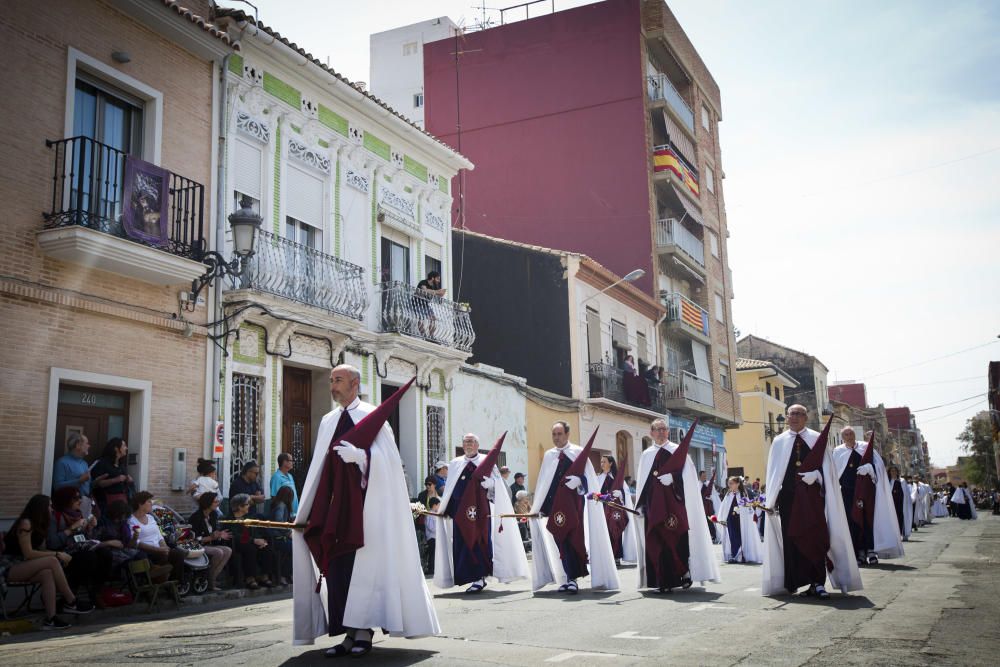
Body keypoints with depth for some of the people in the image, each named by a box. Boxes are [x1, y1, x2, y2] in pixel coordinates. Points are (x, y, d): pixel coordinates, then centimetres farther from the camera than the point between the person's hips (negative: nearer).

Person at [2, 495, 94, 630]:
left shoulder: (37, 524, 13)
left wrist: (60, 555, -8)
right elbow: (28, 554, -20)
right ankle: (71, 602, -20)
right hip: (8, 567, -8)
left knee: (47, 574, -24)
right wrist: (56, 554, -17)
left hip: (21, 565, 8)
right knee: (52, 561, -26)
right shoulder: (25, 523, -14)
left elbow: (36, 551, 7)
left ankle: (50, 619, -32)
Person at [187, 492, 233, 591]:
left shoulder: (213, 515, 8)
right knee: (218, 552, -29)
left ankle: (213, 578, -16)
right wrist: (211, 537, -24)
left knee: (228, 551, -16)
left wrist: (219, 535, -9)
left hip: (209, 545, 8)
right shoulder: (196, 517, -15)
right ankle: (209, 582, -14)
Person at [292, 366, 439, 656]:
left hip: (364, 506, -5)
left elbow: (386, 459, -8)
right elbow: (318, 467, 15)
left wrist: (360, 456, -26)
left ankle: (363, 631, 2)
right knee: (337, 567, 2)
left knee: (362, 566, -5)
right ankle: (349, 632, 8)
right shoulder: (328, 421, 17)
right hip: (334, 505, 5)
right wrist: (306, 513, 11)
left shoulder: (372, 415, 1)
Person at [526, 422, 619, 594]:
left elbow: (588, 477, -1)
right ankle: (570, 578, 10)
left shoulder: (578, 452, 1)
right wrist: (536, 507, 9)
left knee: (573, 539, -7)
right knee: (561, 541, 3)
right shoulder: (548, 455, 12)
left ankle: (571, 578, -1)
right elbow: (543, 483, 11)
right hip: (554, 504, 4)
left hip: (574, 503, -3)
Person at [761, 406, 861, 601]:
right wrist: (772, 500, 2)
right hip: (788, 497, 1)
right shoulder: (779, 442, 10)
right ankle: (798, 582, 5)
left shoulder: (817, 439, 9)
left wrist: (816, 475, -16)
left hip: (812, 496, -1)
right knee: (792, 538, -1)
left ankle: (818, 583, -4)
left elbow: (826, 466, 4)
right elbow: (773, 472, 8)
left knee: (815, 537, -6)